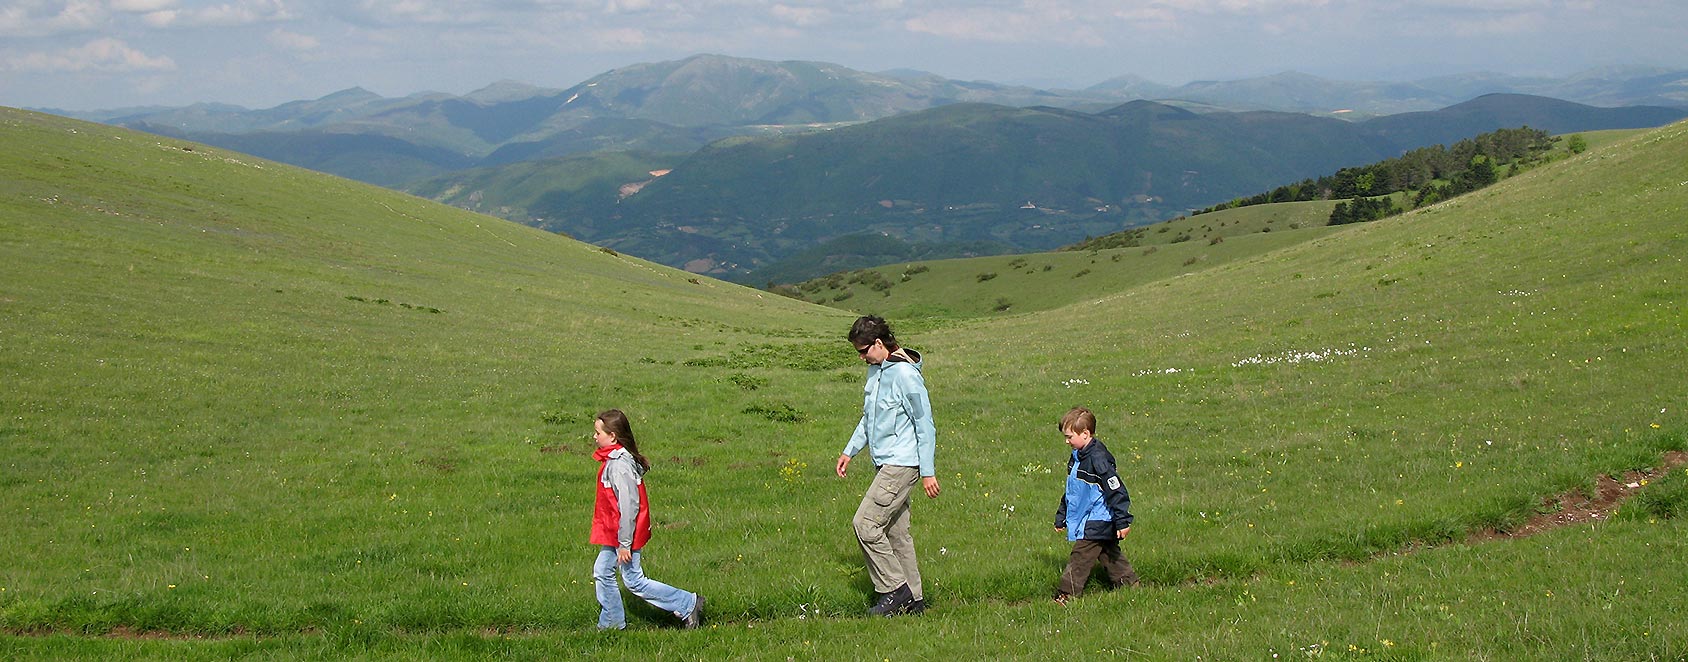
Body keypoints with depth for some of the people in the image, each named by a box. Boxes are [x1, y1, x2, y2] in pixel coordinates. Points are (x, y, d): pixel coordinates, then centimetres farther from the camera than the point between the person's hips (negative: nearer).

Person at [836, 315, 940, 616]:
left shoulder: (905, 374, -16)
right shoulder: (875, 371, 12)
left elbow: (925, 424, -15)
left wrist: (928, 472, -14)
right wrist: (850, 451, 21)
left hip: (902, 464, -9)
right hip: (884, 464, 9)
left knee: (866, 524, -13)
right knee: (895, 532, 11)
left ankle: (895, 590, -4)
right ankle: (913, 599, 17)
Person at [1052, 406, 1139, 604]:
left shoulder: (1098, 458, -20)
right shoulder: (1077, 457, 10)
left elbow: (1116, 490, -21)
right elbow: (1071, 491, 22)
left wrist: (1123, 521, -22)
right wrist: (1061, 517, 26)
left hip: (1096, 523, -10)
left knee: (1080, 559, -8)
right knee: (1110, 556, 16)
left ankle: (1066, 595, -6)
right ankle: (1130, 584, 25)